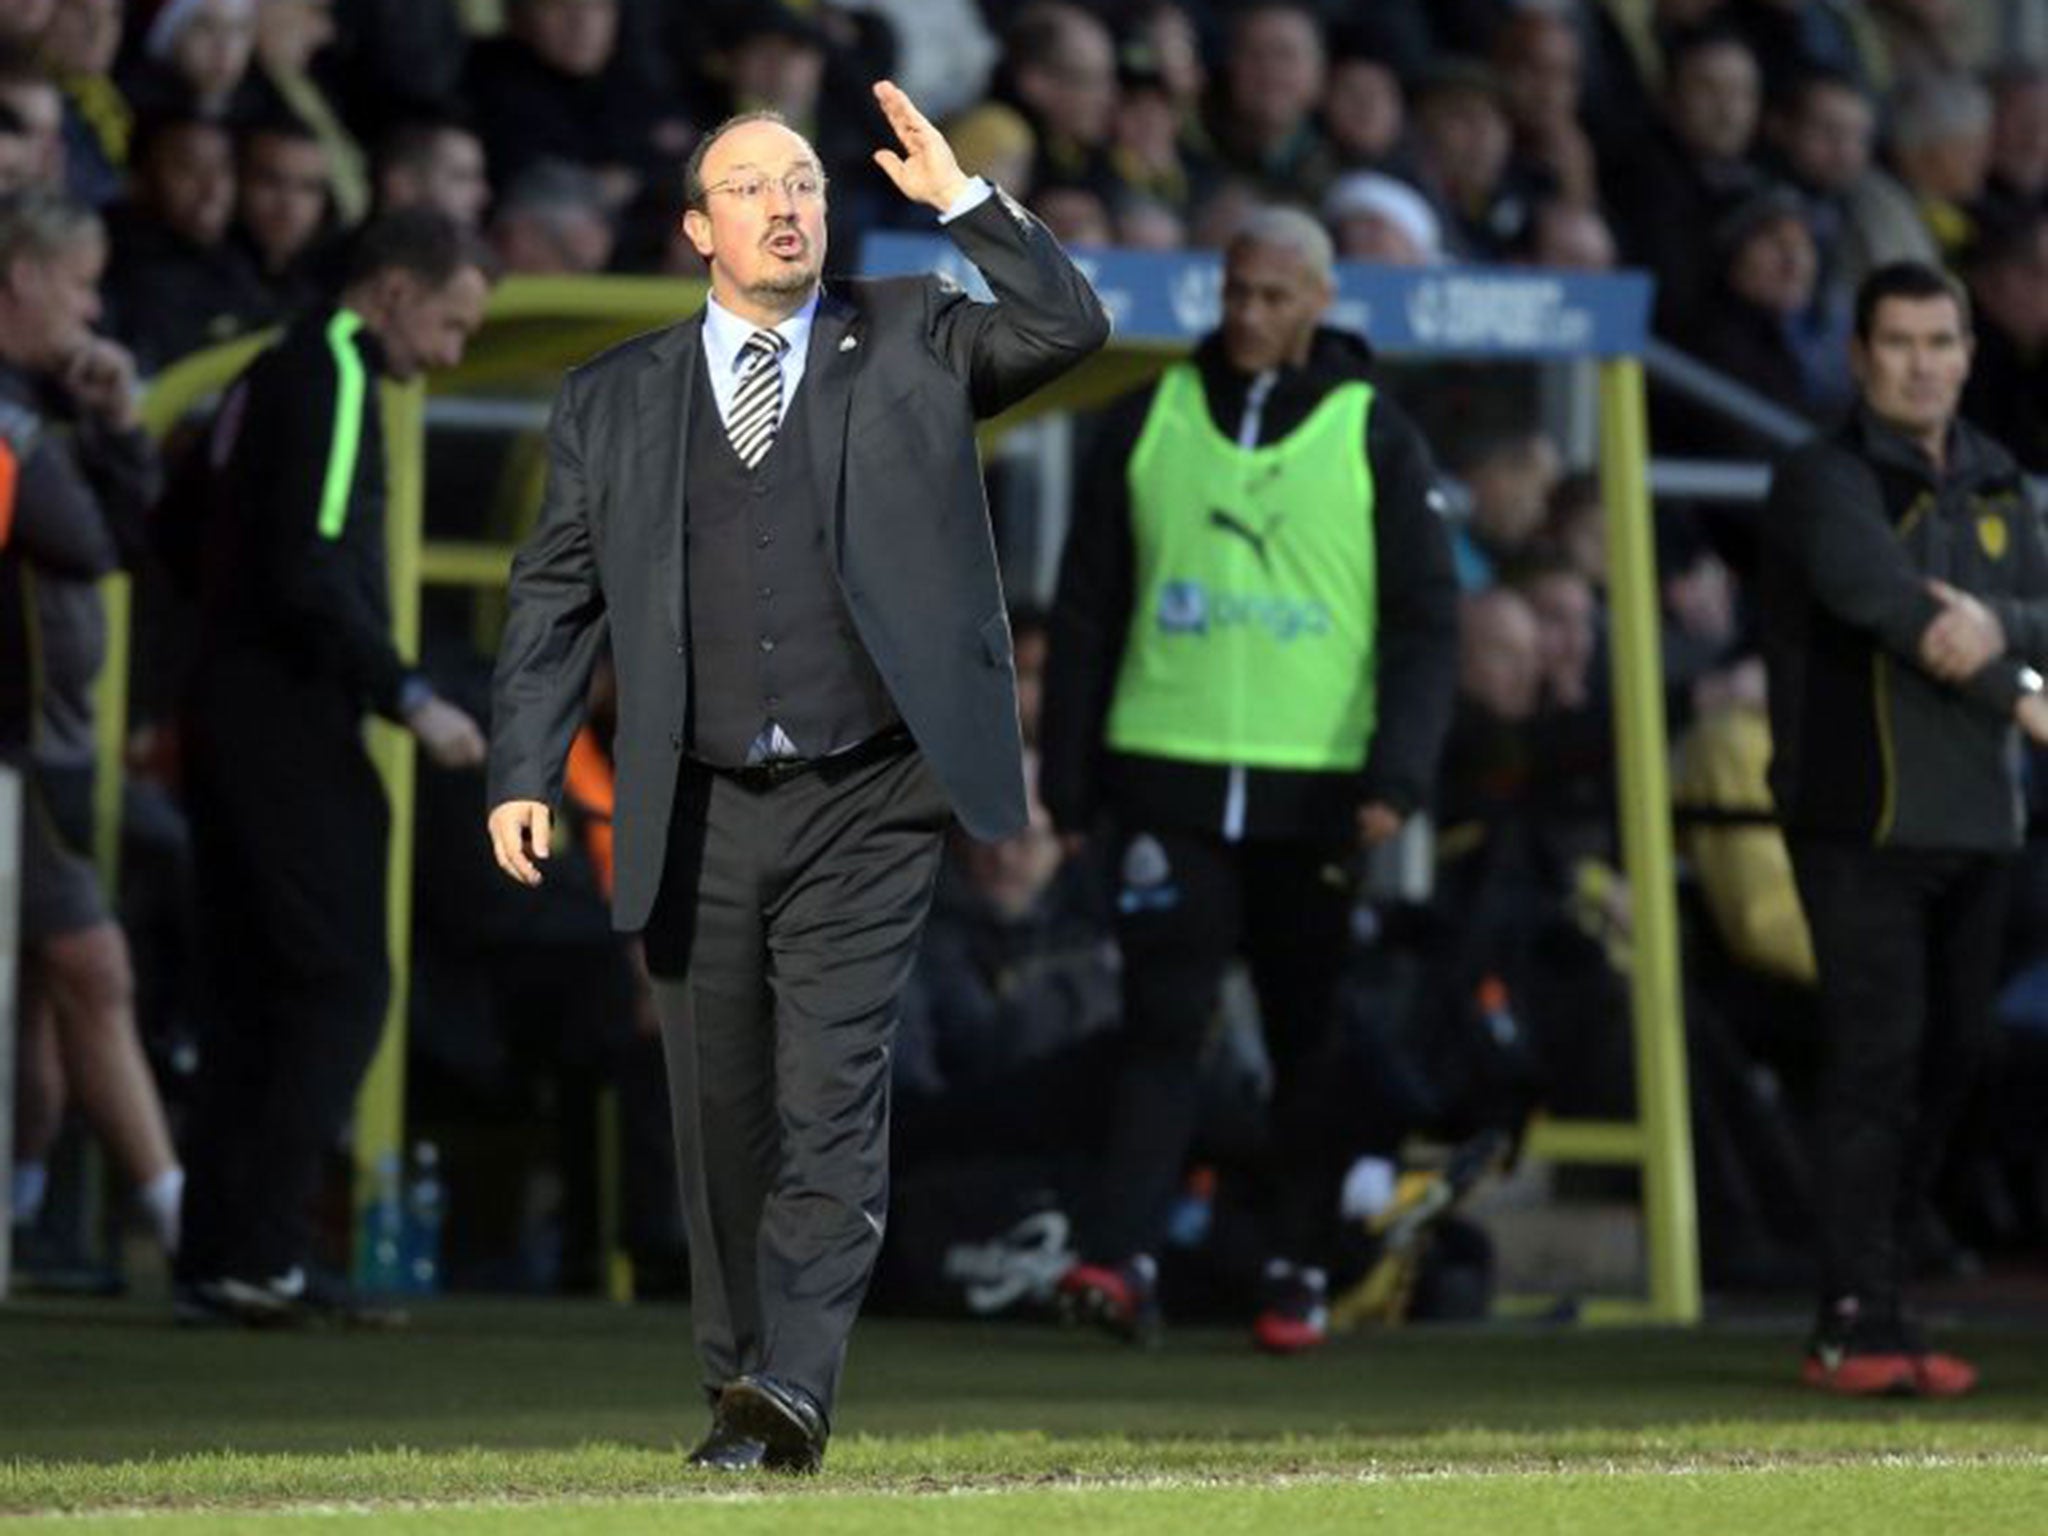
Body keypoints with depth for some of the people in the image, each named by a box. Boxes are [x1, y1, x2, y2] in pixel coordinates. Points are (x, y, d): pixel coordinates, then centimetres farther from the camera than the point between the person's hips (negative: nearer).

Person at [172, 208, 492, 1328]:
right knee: (339, 980, -8)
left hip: (233, 718, 10)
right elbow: (312, 575, -20)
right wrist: (411, 700, -17)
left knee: (255, 990, 10)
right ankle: (257, 1249, -12)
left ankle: (218, 1257, 8)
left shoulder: (276, 375, 19)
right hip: (291, 727, -10)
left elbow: (205, 550, 22)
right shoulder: (333, 380, -11)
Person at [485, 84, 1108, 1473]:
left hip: (864, 812, -2)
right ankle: (739, 1379, 17)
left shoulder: (909, 345, 7)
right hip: (698, 820, 2)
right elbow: (555, 598, 9)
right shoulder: (616, 400, 10)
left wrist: (962, 198, -7)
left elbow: (1072, 327, -6)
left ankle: (793, 1387, -19)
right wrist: (526, 774, -1)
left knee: (831, 1098, -12)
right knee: (722, 1118, 7)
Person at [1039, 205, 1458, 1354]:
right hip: (1169, 778, 1)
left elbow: (1427, 623, 1)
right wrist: (1071, 783, 7)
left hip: (1316, 787, -1)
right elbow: (1088, 608, 12)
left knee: (1314, 1041, 4)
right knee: (1163, 1023, -8)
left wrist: (1398, 780, -11)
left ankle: (1302, 1276, 11)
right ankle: (1124, 1258, -14)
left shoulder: (1374, 438, 3)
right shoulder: (1154, 420, 8)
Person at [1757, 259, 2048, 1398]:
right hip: (1863, 818, -7)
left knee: (1950, 1059, 7)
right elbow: (1883, 600, -18)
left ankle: (1863, 1309, 15)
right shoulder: (1826, 481, -4)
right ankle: (1862, 1325, -12)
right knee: (1878, 1061, -12)